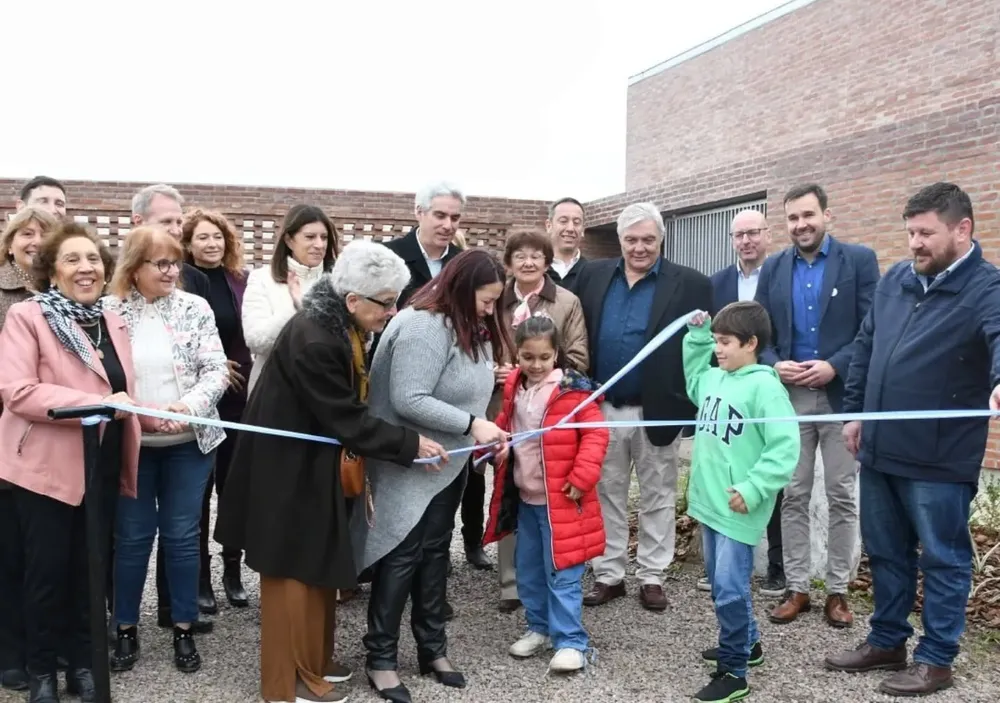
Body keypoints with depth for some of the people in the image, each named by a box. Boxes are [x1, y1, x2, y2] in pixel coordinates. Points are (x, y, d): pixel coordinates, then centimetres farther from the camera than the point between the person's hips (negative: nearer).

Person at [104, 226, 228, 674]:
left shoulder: (195, 308, -1)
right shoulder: (108, 311, -3)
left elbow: (217, 371, -4)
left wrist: (188, 406, -20)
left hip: (187, 442, 1)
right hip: (129, 443, -1)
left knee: (182, 535, 8)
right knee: (131, 536, 10)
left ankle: (184, 630, 22)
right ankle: (126, 629, 26)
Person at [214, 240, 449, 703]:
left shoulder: (342, 327, 0)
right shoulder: (313, 340, -29)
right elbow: (347, 419, -25)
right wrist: (411, 445, -19)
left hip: (319, 465, 9)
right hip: (290, 468, -9)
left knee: (321, 565, 18)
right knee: (294, 569, 4)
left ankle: (313, 660, 33)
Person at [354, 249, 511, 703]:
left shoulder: (468, 328, 8)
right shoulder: (423, 327, -22)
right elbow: (409, 401, -28)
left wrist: (486, 431, -5)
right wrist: (471, 425, -29)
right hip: (410, 466, -9)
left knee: (434, 552, 16)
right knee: (402, 557, 0)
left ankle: (433, 648, 28)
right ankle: (380, 657, 14)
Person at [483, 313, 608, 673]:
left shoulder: (573, 388, -14)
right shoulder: (514, 388, 5)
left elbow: (595, 434, -14)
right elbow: (504, 427, 20)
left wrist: (582, 477, -20)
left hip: (560, 499, -7)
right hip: (524, 498, 7)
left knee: (562, 574, -1)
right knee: (528, 571, 18)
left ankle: (571, 641, 11)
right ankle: (540, 627, 34)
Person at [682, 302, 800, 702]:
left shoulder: (764, 386, -16)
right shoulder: (713, 379, 8)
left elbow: (785, 447, -20)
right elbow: (693, 378, 32)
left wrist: (753, 490, -23)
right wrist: (696, 335, 20)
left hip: (737, 510, -9)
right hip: (709, 503, 9)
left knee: (730, 591, -3)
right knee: (720, 586, 21)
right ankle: (746, 644, 40)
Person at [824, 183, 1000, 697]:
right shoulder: (894, 280, 9)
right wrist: (855, 412, 16)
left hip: (939, 458, -6)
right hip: (880, 449, 7)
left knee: (943, 559, 9)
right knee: (885, 553, 17)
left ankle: (936, 658, 23)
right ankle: (887, 641, 33)